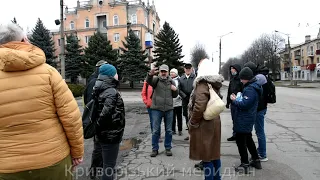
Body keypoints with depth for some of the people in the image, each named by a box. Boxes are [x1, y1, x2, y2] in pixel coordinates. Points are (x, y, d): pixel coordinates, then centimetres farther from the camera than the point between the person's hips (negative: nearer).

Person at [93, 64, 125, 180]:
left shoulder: (102, 90, 7)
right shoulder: (111, 92, -20)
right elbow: (106, 113, -31)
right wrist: (98, 126, -16)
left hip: (105, 134, 9)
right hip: (110, 135, -9)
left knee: (107, 165, 23)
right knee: (109, 166, 5)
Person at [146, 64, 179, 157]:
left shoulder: (171, 81, 9)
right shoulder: (156, 79, 0)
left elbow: (175, 95, 16)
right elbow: (148, 81, -24)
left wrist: (175, 90, -6)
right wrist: (150, 74, -45)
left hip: (169, 109, 3)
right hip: (157, 109, -2)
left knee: (169, 130, 11)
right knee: (156, 130, 5)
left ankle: (168, 148, 25)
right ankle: (155, 149, 18)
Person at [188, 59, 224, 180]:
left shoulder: (203, 84, -18)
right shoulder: (214, 84, 9)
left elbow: (199, 107, -28)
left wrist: (192, 123, -15)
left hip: (203, 125, -9)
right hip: (214, 122, 9)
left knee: (206, 155, 2)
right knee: (214, 152, 19)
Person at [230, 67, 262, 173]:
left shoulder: (250, 89, -23)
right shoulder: (253, 86, 10)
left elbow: (244, 104, -27)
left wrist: (234, 100, -13)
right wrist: (238, 99, 4)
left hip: (244, 120, -11)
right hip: (248, 118, 11)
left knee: (240, 140, 0)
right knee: (248, 139, 22)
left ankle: (245, 164, 9)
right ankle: (256, 160, 33)